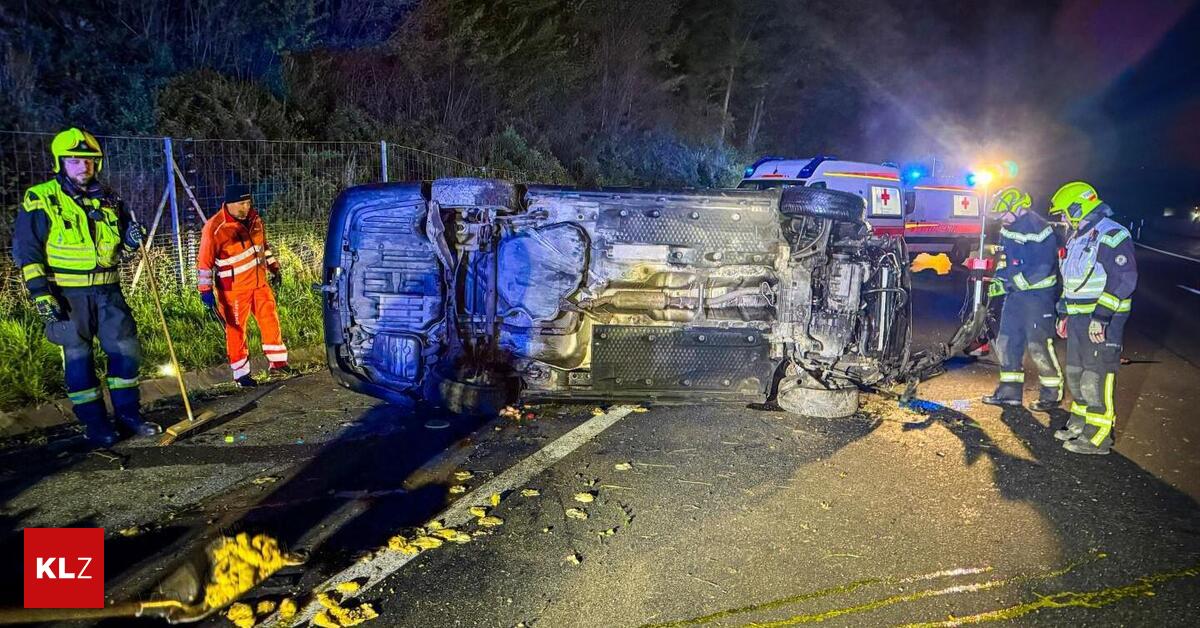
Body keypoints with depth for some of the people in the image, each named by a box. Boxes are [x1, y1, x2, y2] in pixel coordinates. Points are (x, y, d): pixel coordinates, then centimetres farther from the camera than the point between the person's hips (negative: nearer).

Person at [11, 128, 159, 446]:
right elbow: (26, 249, -5)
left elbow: (122, 238, 23)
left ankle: (128, 414, 18)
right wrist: (39, 291, -13)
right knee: (78, 357, 2)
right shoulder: (40, 199, -4)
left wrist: (132, 236, -3)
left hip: (108, 290, 5)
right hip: (67, 294, -4)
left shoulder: (107, 199, 11)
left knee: (126, 348, 4)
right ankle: (94, 423, 12)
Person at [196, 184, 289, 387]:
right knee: (236, 329, 5)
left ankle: (278, 363, 26)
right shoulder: (215, 228, -20)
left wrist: (273, 267, 19)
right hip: (234, 289, -6)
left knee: (270, 321, 12)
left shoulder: (253, 218, 0)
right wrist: (206, 293, -19)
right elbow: (204, 262, -17)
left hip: (259, 281, 6)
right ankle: (241, 374, 18)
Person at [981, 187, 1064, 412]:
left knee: (1039, 345, -6)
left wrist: (1015, 282, -20)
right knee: (1006, 342, 10)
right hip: (1015, 294, 9)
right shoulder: (1007, 229, 9)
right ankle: (1010, 391, 19)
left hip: (1037, 295, -9)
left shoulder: (1039, 229, -18)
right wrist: (999, 279, 5)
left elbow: (1043, 268, -22)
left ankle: (1052, 393, 7)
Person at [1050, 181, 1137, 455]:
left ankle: (1097, 437, 0)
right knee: (1075, 374, 16)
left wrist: (1101, 316, -24)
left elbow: (1124, 280, -20)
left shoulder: (1112, 235, -14)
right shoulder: (1076, 238, 17)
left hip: (1103, 321, -10)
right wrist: (1064, 314, 23)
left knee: (1097, 379, -6)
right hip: (1078, 319, 10)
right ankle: (1079, 424, 30)